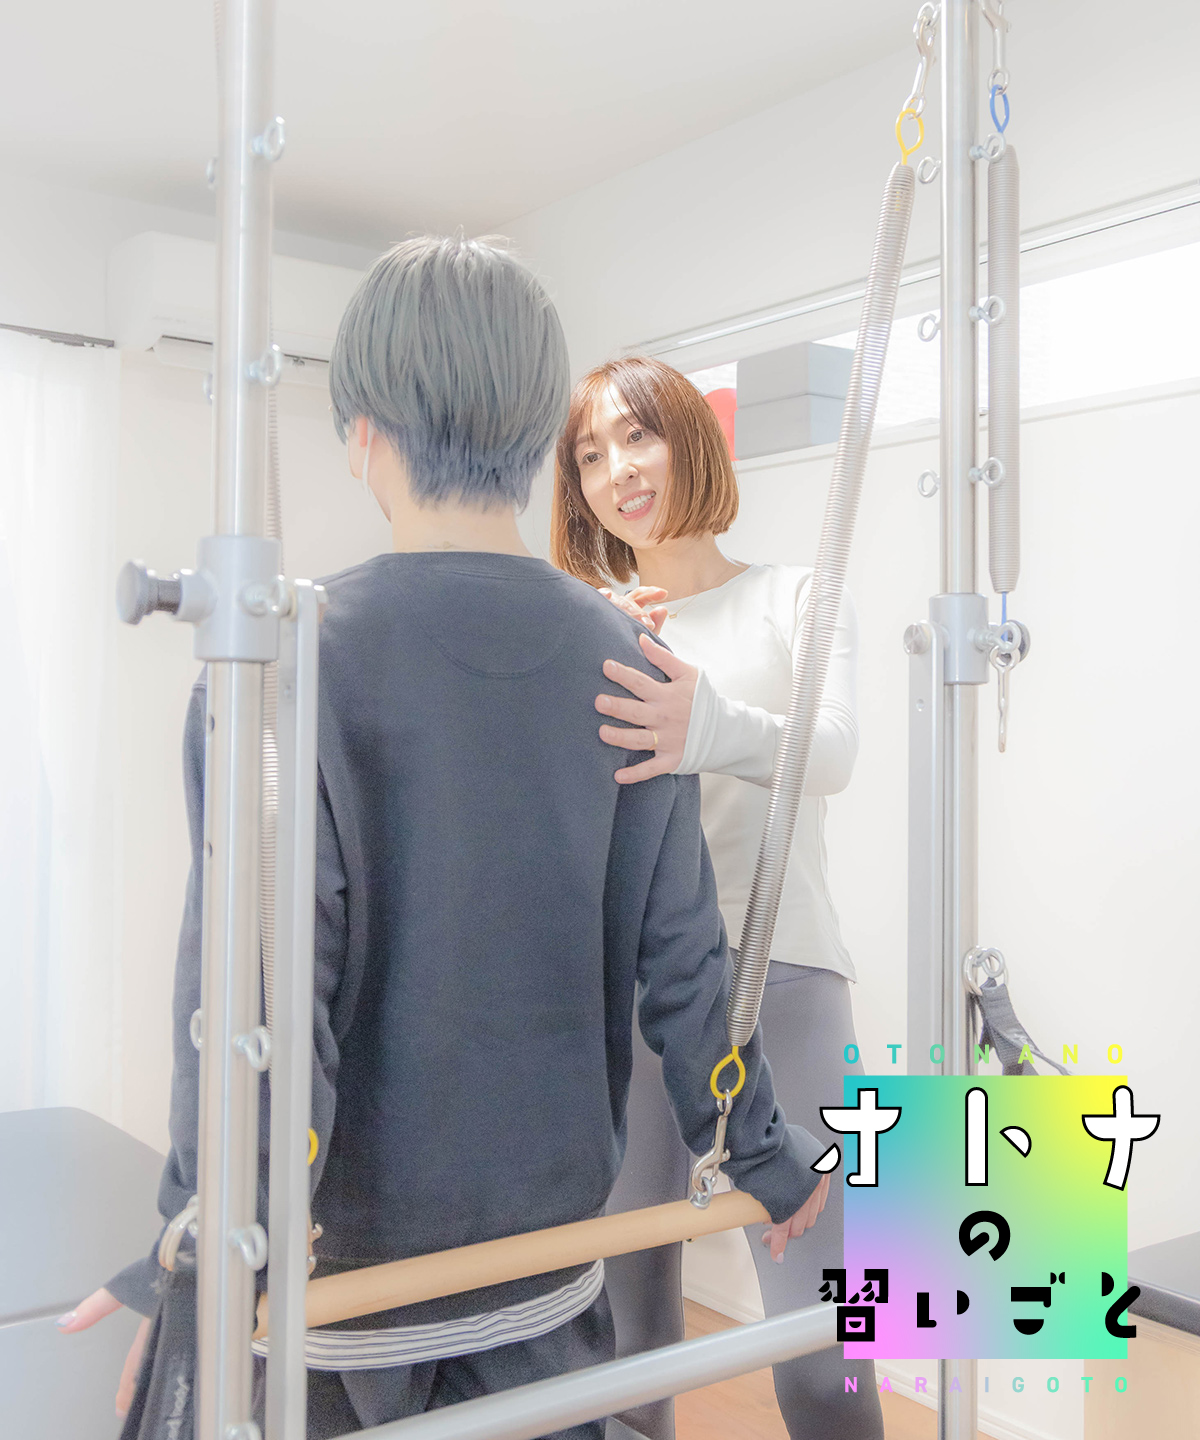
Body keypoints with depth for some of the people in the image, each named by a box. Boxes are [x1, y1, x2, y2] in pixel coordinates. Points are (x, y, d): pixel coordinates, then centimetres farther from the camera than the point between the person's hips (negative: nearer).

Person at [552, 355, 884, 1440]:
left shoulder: (796, 598, 7)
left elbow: (833, 751, -13)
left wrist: (710, 727, -35)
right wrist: (593, 670, -22)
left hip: (779, 974, -1)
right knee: (629, 1323, 3)